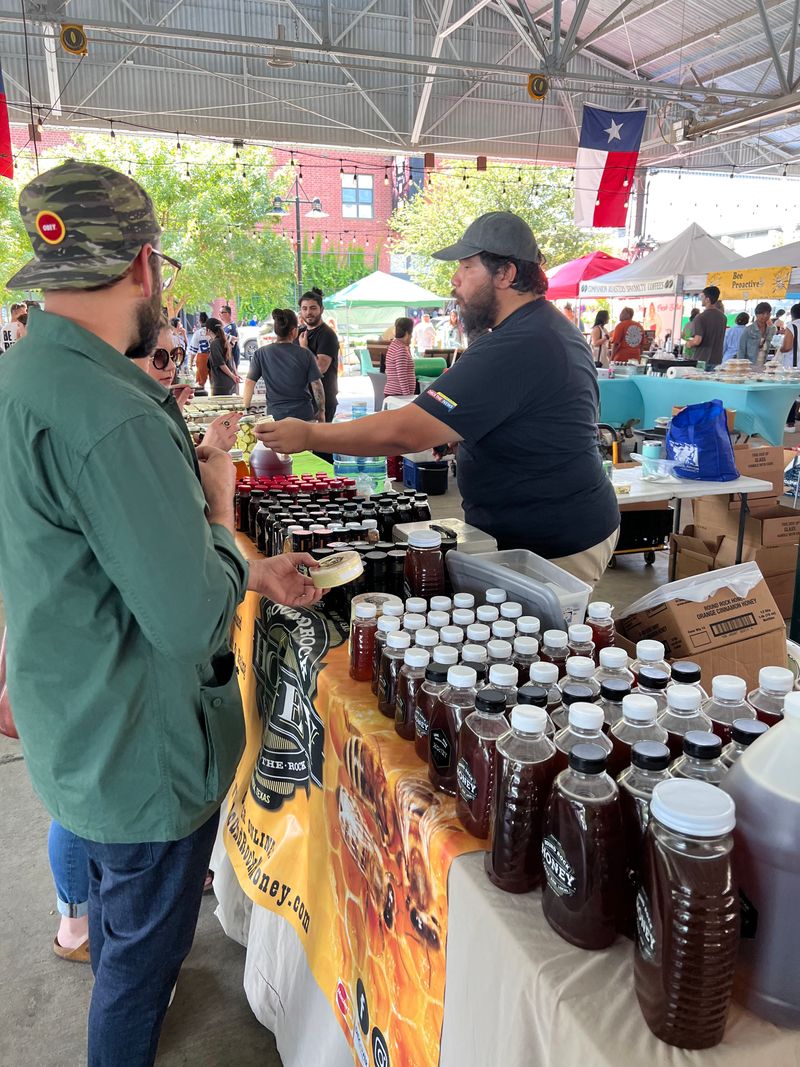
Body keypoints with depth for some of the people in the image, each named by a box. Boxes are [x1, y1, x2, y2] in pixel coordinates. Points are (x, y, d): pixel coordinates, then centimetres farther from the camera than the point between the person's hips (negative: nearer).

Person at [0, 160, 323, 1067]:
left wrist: (247, 575, 8)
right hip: (141, 754, -10)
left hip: (74, 730, 10)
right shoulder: (113, 418, -31)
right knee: (143, 954, 16)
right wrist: (220, 506, -12)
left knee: (115, 904, 35)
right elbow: (191, 620, -28)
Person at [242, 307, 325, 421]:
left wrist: (246, 409, 11)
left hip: (275, 415, 1)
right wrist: (321, 411, 8)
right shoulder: (305, 354, -4)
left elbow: (249, 383, 0)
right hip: (304, 415, 0)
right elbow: (317, 386, -4)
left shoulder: (261, 354, -2)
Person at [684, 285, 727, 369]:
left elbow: (697, 341, -21)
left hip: (702, 360, -6)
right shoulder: (723, 317, 9)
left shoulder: (701, 317, -13)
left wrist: (688, 344, 0)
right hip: (717, 360, 6)